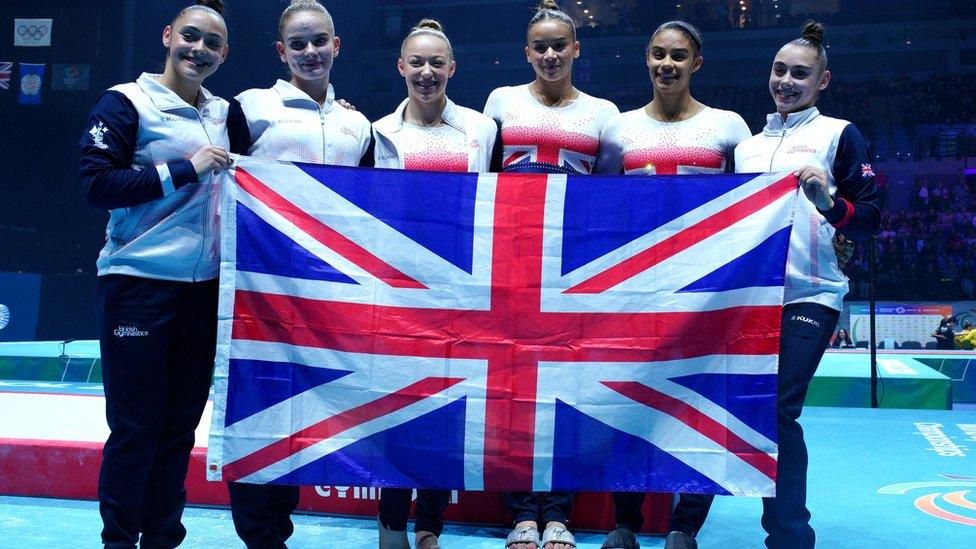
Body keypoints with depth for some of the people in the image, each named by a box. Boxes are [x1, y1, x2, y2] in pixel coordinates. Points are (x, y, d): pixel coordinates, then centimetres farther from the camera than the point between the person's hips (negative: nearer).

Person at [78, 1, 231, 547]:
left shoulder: (224, 113, 12)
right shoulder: (126, 102, -4)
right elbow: (97, 185, -10)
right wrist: (184, 169, -17)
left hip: (204, 286, 5)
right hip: (138, 282, -5)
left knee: (181, 424, 10)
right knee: (136, 426, 0)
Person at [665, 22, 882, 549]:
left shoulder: (839, 135, 5)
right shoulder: (746, 144, 19)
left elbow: (869, 218, -3)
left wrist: (829, 202, -21)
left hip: (806, 296, -4)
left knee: (777, 411, -9)